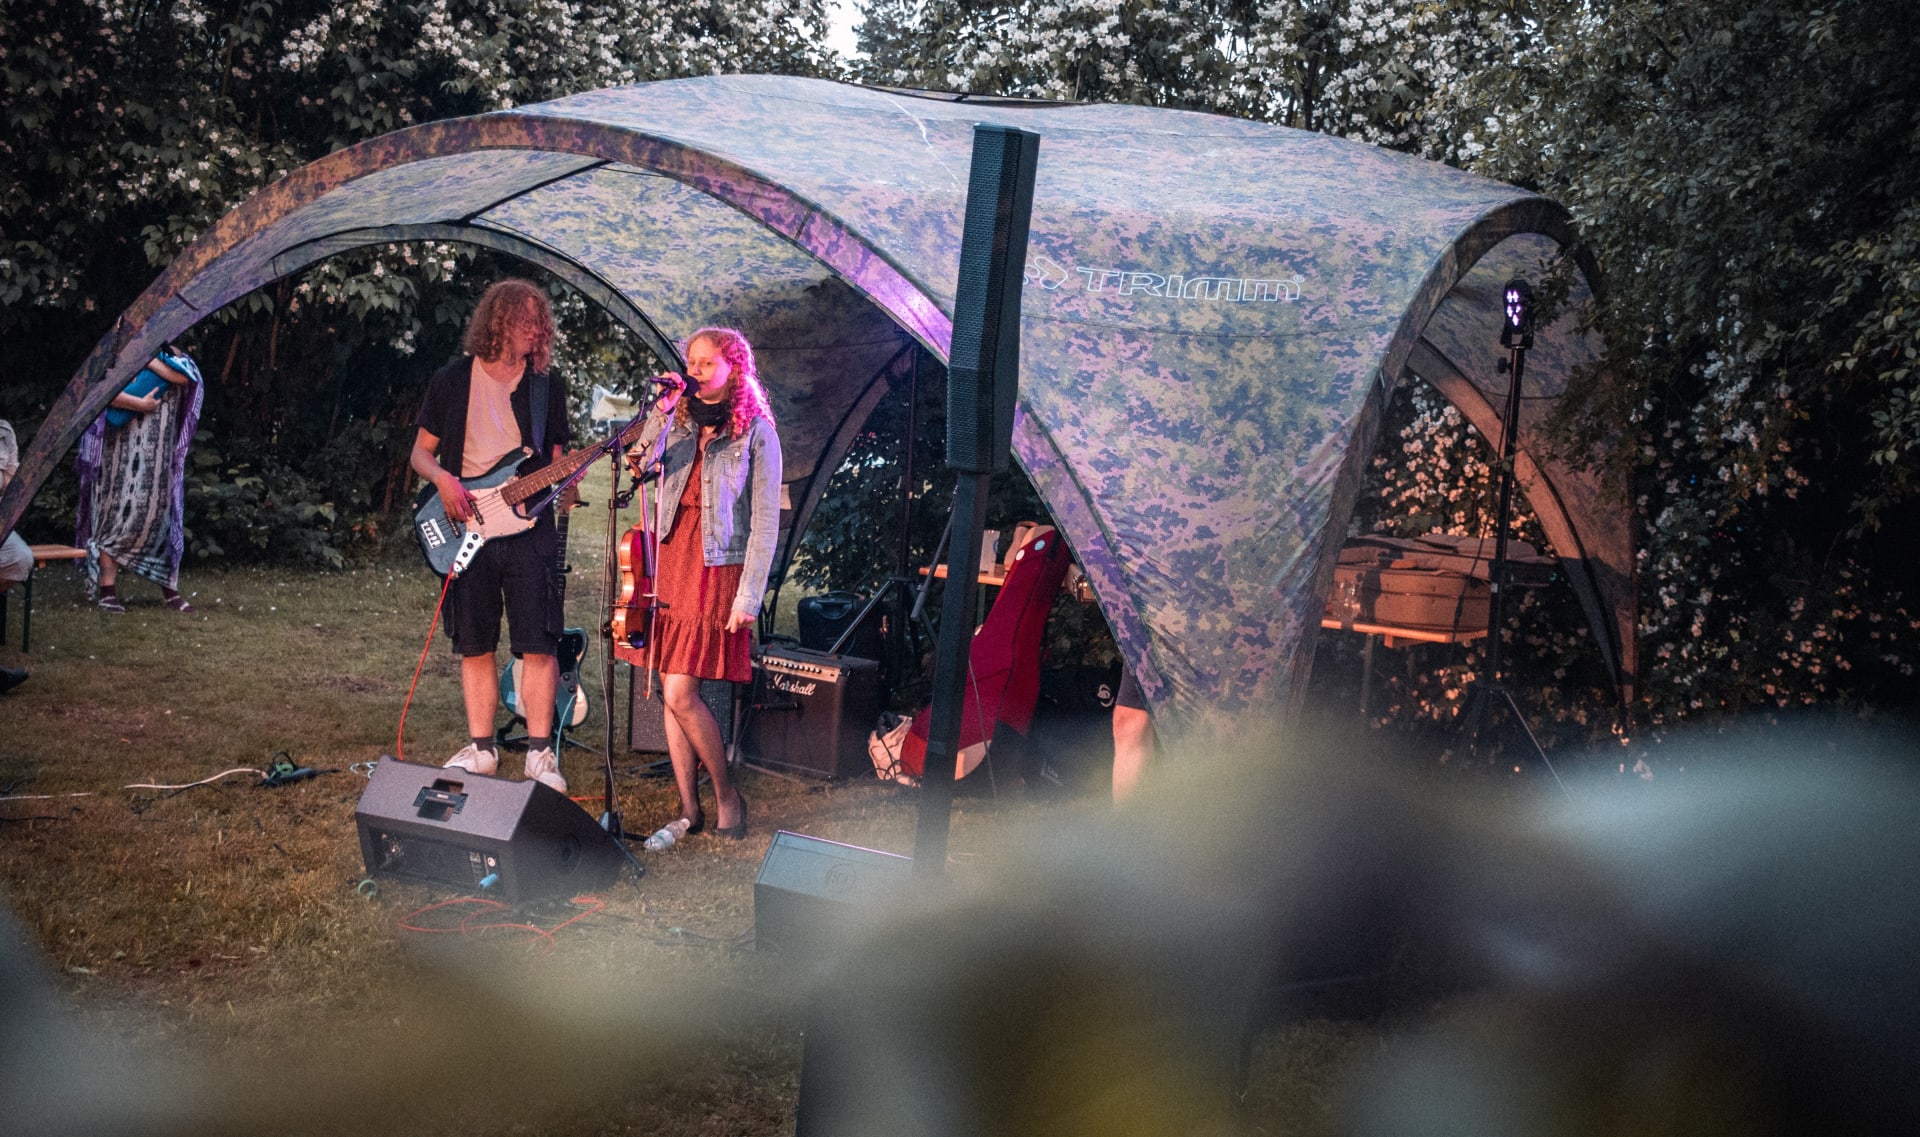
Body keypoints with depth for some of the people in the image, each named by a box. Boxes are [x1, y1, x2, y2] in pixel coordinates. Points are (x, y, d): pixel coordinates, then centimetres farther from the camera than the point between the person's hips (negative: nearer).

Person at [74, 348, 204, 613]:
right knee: (116, 512, -5)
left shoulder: (167, 355, 13)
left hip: (158, 453, 3)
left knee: (161, 513, 4)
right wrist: (141, 405, -17)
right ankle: (107, 589, -3)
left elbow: (184, 376, -10)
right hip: (121, 450, -3)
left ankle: (168, 587, 8)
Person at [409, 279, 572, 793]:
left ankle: (540, 752, 1)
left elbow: (556, 462, 12)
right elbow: (421, 451, 9)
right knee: (474, 646, 6)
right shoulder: (451, 381, 6)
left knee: (537, 644, -6)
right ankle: (480, 748, 17)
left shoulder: (547, 388, 9)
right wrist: (443, 479, -11)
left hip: (527, 526, 0)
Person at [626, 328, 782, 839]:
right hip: (671, 562, 5)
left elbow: (766, 521, -7)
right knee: (672, 693, 4)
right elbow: (639, 466, -6)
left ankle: (725, 792, 9)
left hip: (719, 568, -5)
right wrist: (662, 414, -14)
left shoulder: (755, 432, -3)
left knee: (680, 693, -10)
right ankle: (689, 810, 12)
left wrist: (750, 596, -12)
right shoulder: (676, 418, 10)